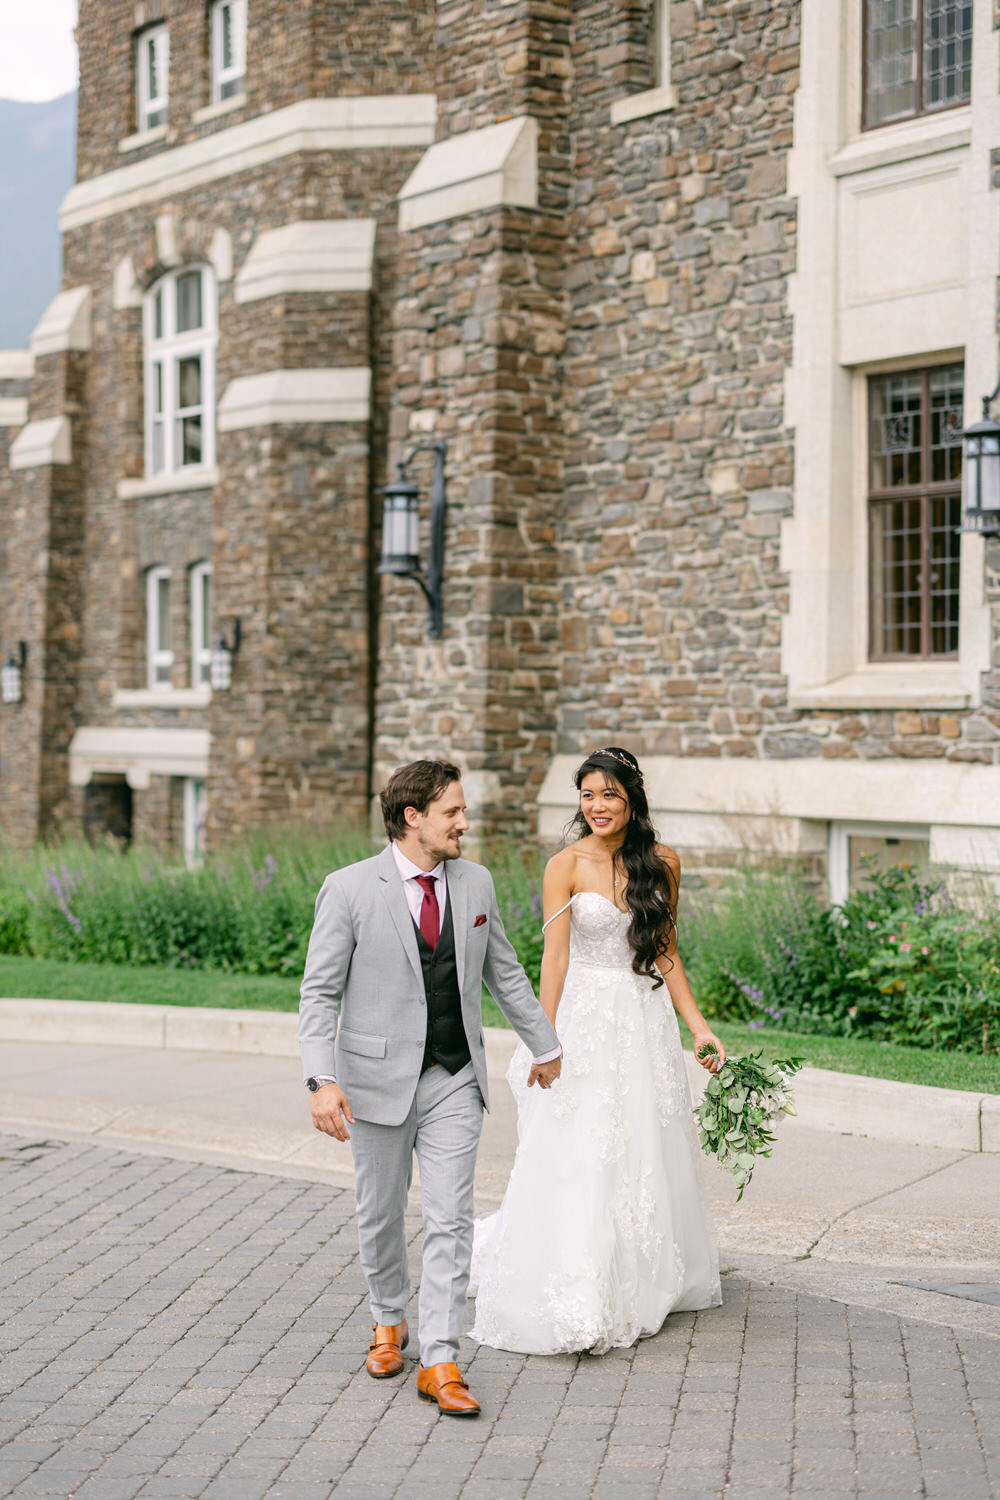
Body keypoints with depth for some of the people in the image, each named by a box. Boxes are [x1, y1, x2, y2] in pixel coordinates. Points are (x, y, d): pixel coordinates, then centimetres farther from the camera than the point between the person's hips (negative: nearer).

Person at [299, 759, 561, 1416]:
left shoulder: (476, 883, 4)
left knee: (451, 1221, -4)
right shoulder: (349, 889, -9)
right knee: (381, 1216, 13)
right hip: (379, 1080, -2)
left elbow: (505, 972, 17)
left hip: (456, 1081, 2)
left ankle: (440, 1362, -1)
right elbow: (320, 993, -10)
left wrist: (544, 1043, 25)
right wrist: (322, 1079, -21)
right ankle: (389, 1321, 37)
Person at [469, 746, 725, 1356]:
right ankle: (576, 1303, 3)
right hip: (587, 1019, -4)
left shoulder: (662, 863, 4)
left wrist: (698, 1024, 5)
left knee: (646, 1158, 11)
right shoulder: (567, 866, -7)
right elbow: (555, 957, -9)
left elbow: (666, 951, 11)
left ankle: (642, 1285, 26)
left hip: (648, 1020, 4)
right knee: (578, 1163, -4)